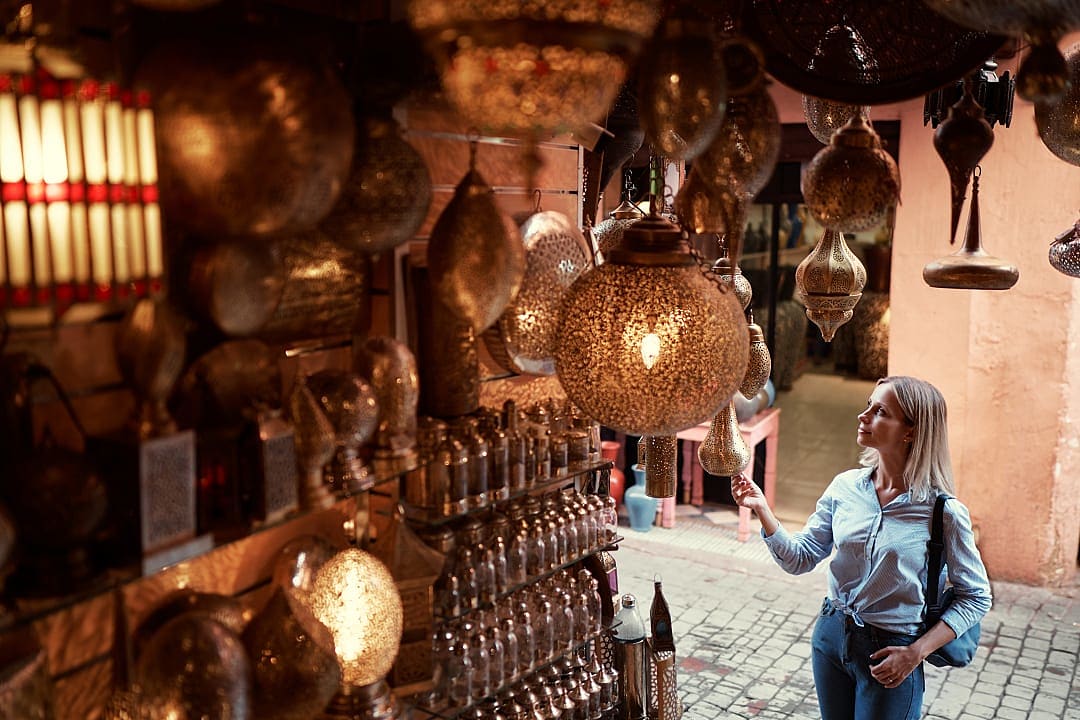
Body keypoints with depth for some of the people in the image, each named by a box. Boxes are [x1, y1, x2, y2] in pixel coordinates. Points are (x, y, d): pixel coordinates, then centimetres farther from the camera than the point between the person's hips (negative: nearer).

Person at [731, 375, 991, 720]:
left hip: (888, 655, -4)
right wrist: (762, 509, -17)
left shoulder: (943, 511, -17)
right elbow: (800, 558, -3)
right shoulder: (845, 487, -5)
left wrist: (916, 652, -16)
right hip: (831, 636, 5)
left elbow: (976, 597, -8)